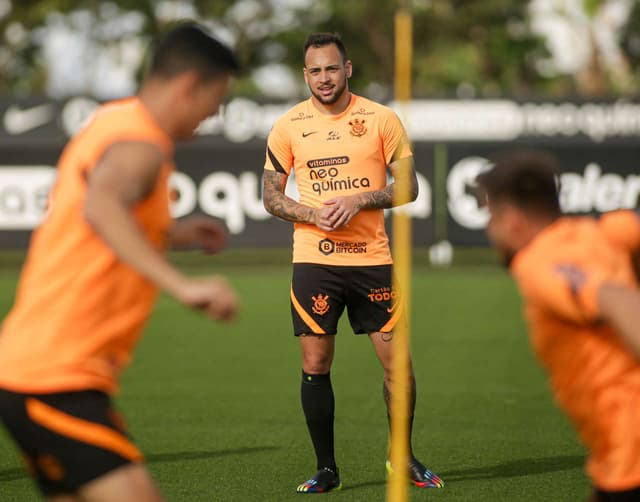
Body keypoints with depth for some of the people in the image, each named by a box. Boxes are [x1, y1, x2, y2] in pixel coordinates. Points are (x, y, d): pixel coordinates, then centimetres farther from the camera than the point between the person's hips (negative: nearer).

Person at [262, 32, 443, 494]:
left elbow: (408, 187, 2)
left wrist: (359, 199, -14)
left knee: (396, 360, 1)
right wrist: (313, 214, -11)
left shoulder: (382, 119, 1)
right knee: (315, 365, 0)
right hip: (313, 260, 0)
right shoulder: (288, 127, 4)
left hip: (373, 258, 0)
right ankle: (326, 468, 11)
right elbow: (272, 197, 8)